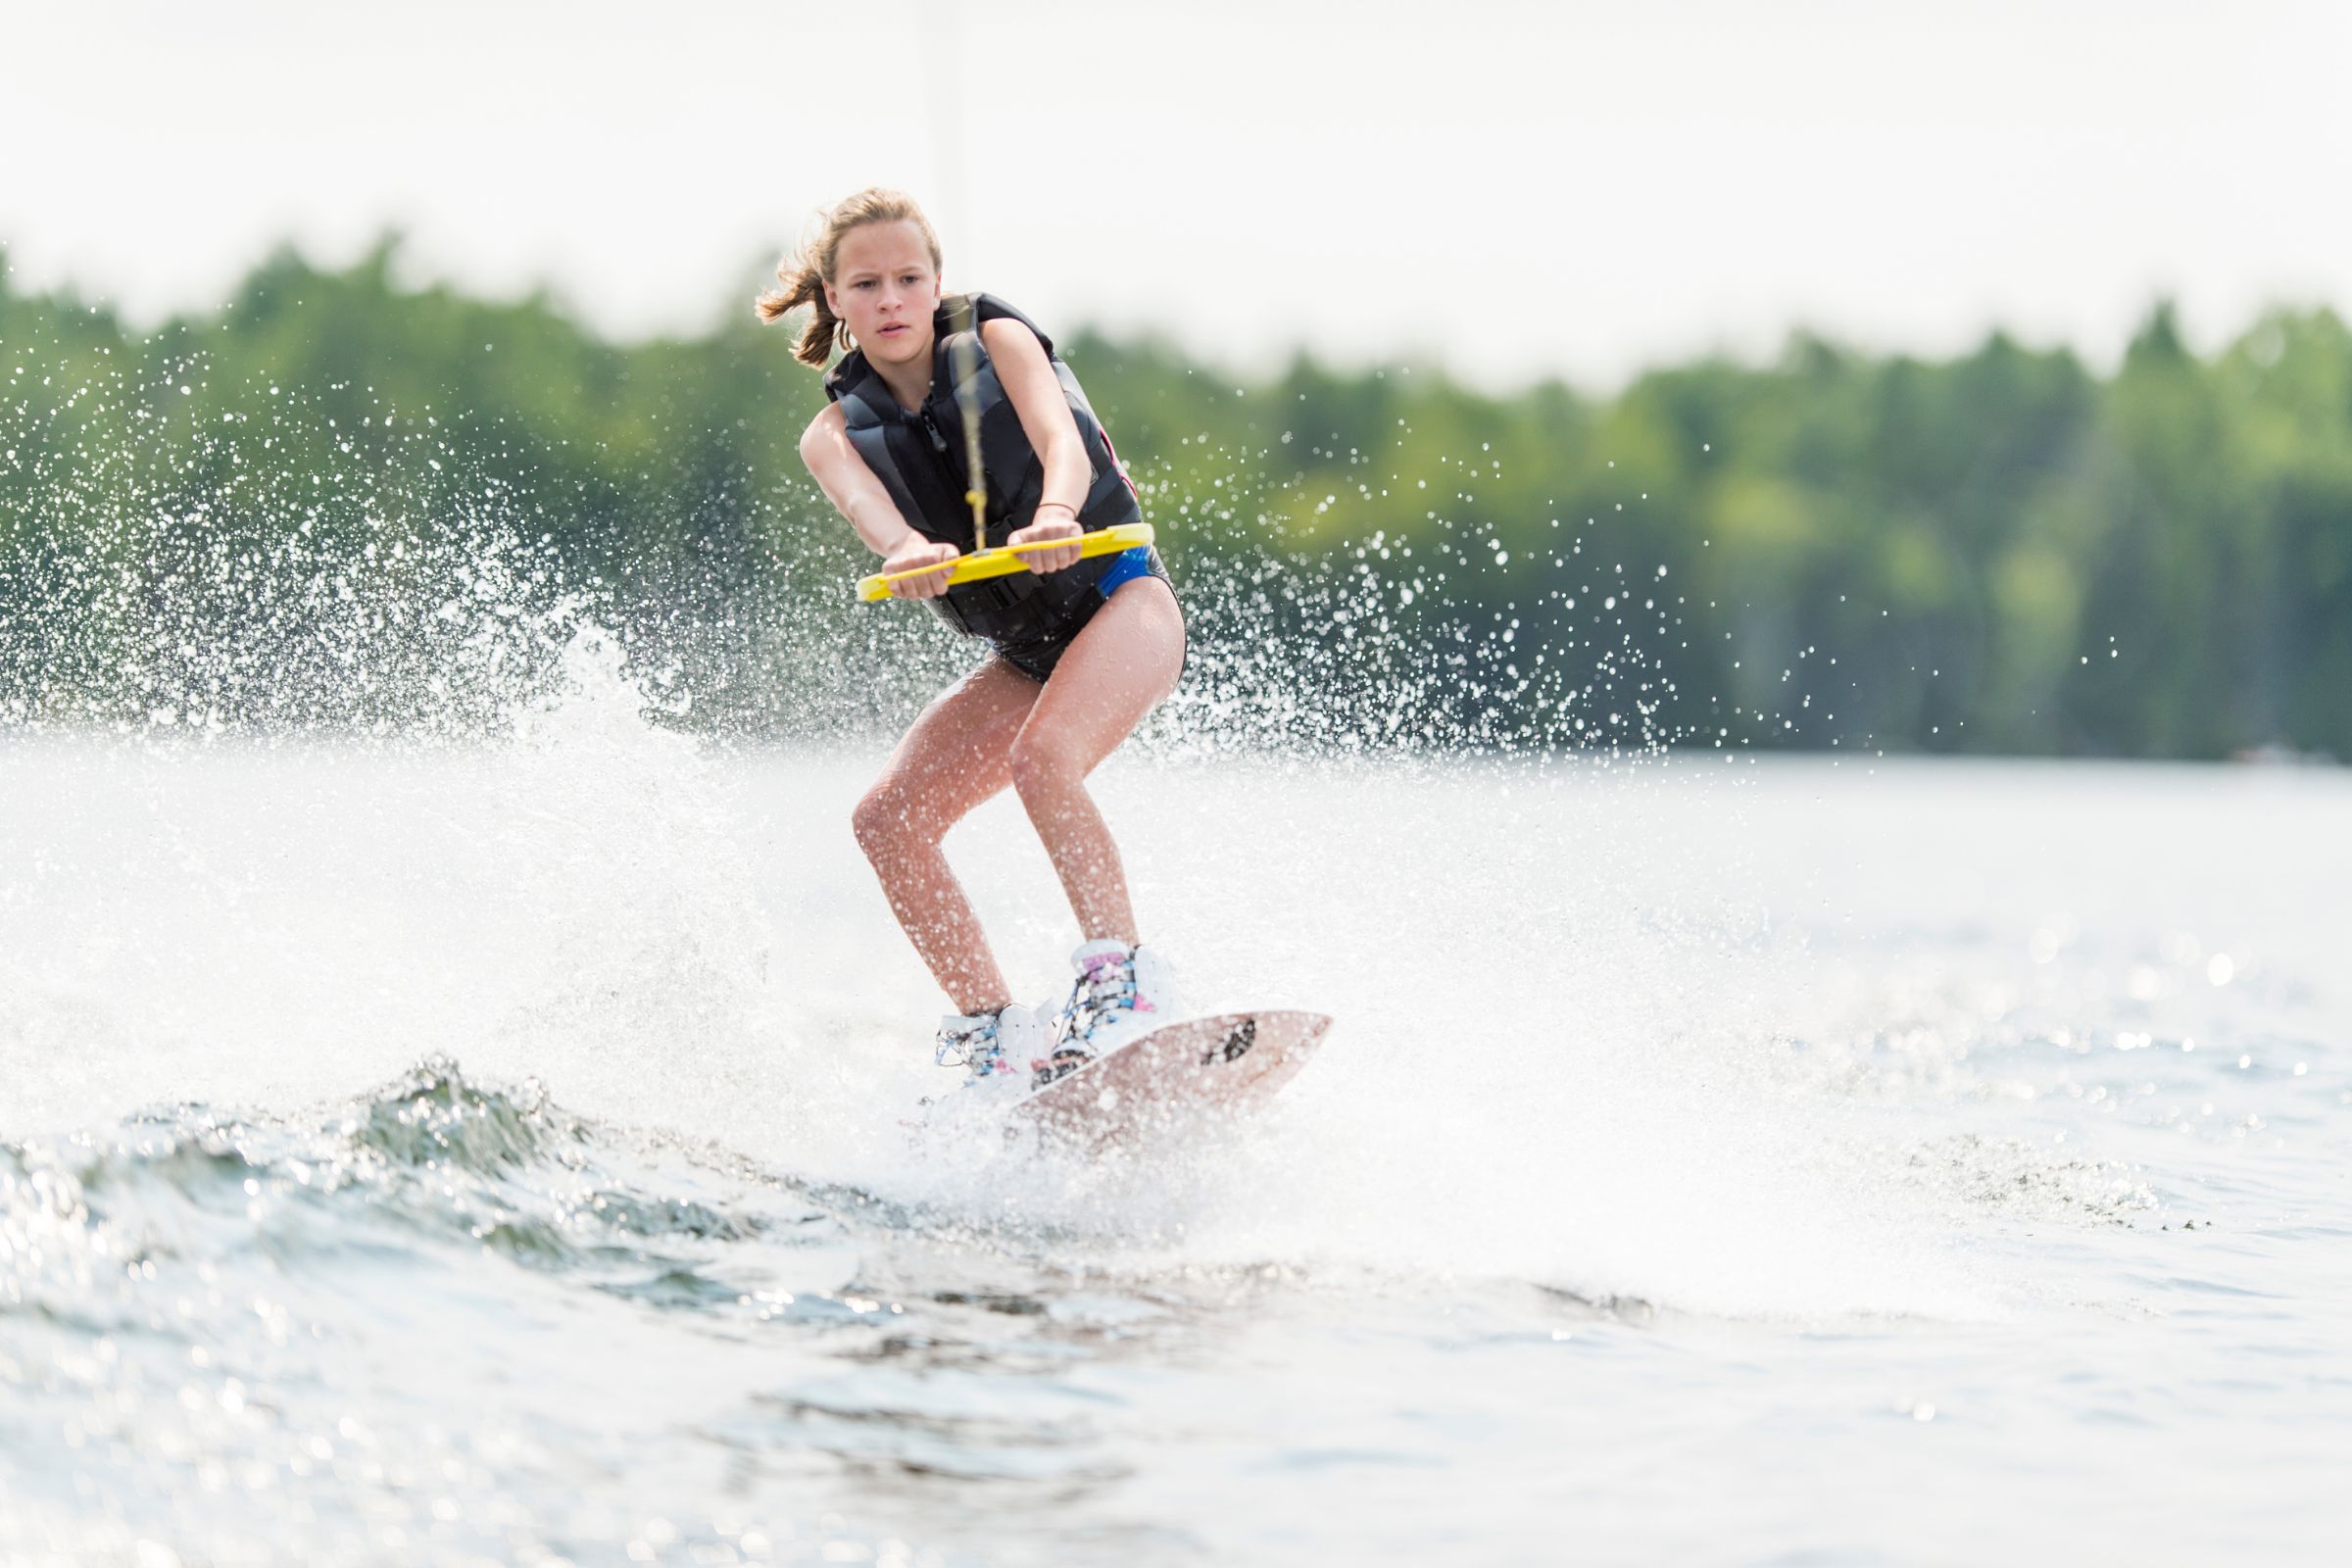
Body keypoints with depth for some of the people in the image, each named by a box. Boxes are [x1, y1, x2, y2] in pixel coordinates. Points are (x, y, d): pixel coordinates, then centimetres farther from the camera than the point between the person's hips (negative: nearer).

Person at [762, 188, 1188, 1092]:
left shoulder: (995, 339, -5)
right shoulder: (836, 432, 1)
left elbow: (1062, 440, -24)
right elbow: (867, 504, -23)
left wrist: (1056, 514, -48)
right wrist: (907, 551, -48)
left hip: (1120, 597, -5)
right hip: (1025, 653, 6)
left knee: (1041, 756, -32)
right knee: (888, 820, -9)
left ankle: (1123, 978, -32)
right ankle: (990, 1034, -4)